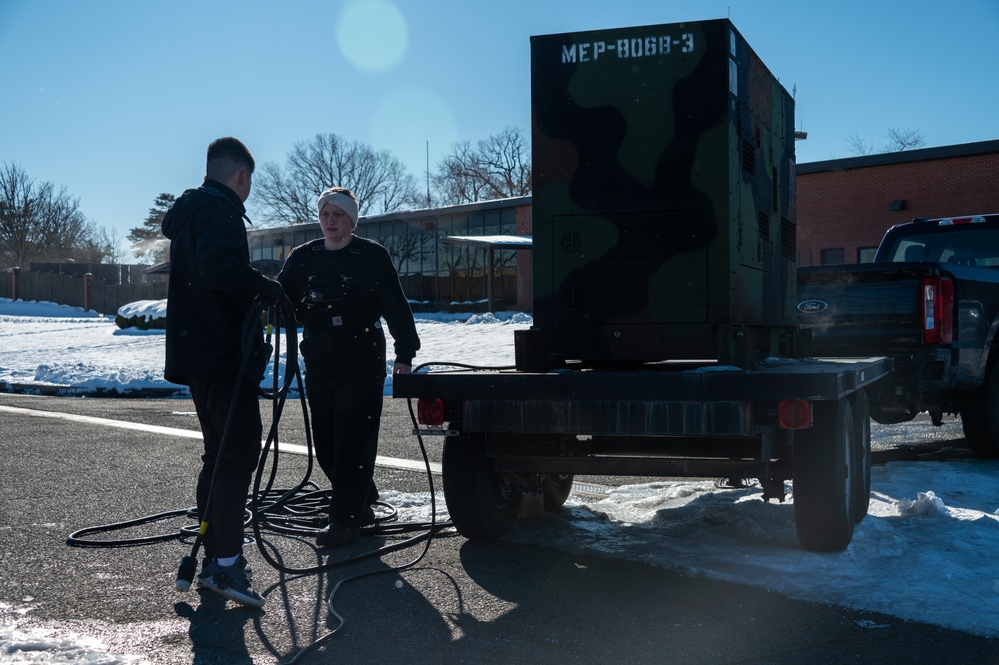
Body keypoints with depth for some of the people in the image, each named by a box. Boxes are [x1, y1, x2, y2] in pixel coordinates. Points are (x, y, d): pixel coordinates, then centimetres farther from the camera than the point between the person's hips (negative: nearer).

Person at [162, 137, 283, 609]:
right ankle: (226, 563, -15)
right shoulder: (221, 212, -12)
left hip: (195, 353, 10)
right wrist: (264, 285, -18)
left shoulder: (189, 211, 20)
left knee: (219, 451, 15)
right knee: (239, 450, -11)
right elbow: (220, 267, -30)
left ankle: (213, 558, 18)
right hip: (222, 353, -10)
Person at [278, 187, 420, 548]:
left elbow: (396, 307, -4)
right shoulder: (302, 257, 11)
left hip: (362, 362, -5)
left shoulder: (373, 256, -2)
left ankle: (345, 521, -2)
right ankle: (363, 502, 28)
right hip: (318, 362, 5)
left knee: (352, 440, -8)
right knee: (324, 442, 9)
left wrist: (405, 353, -10)